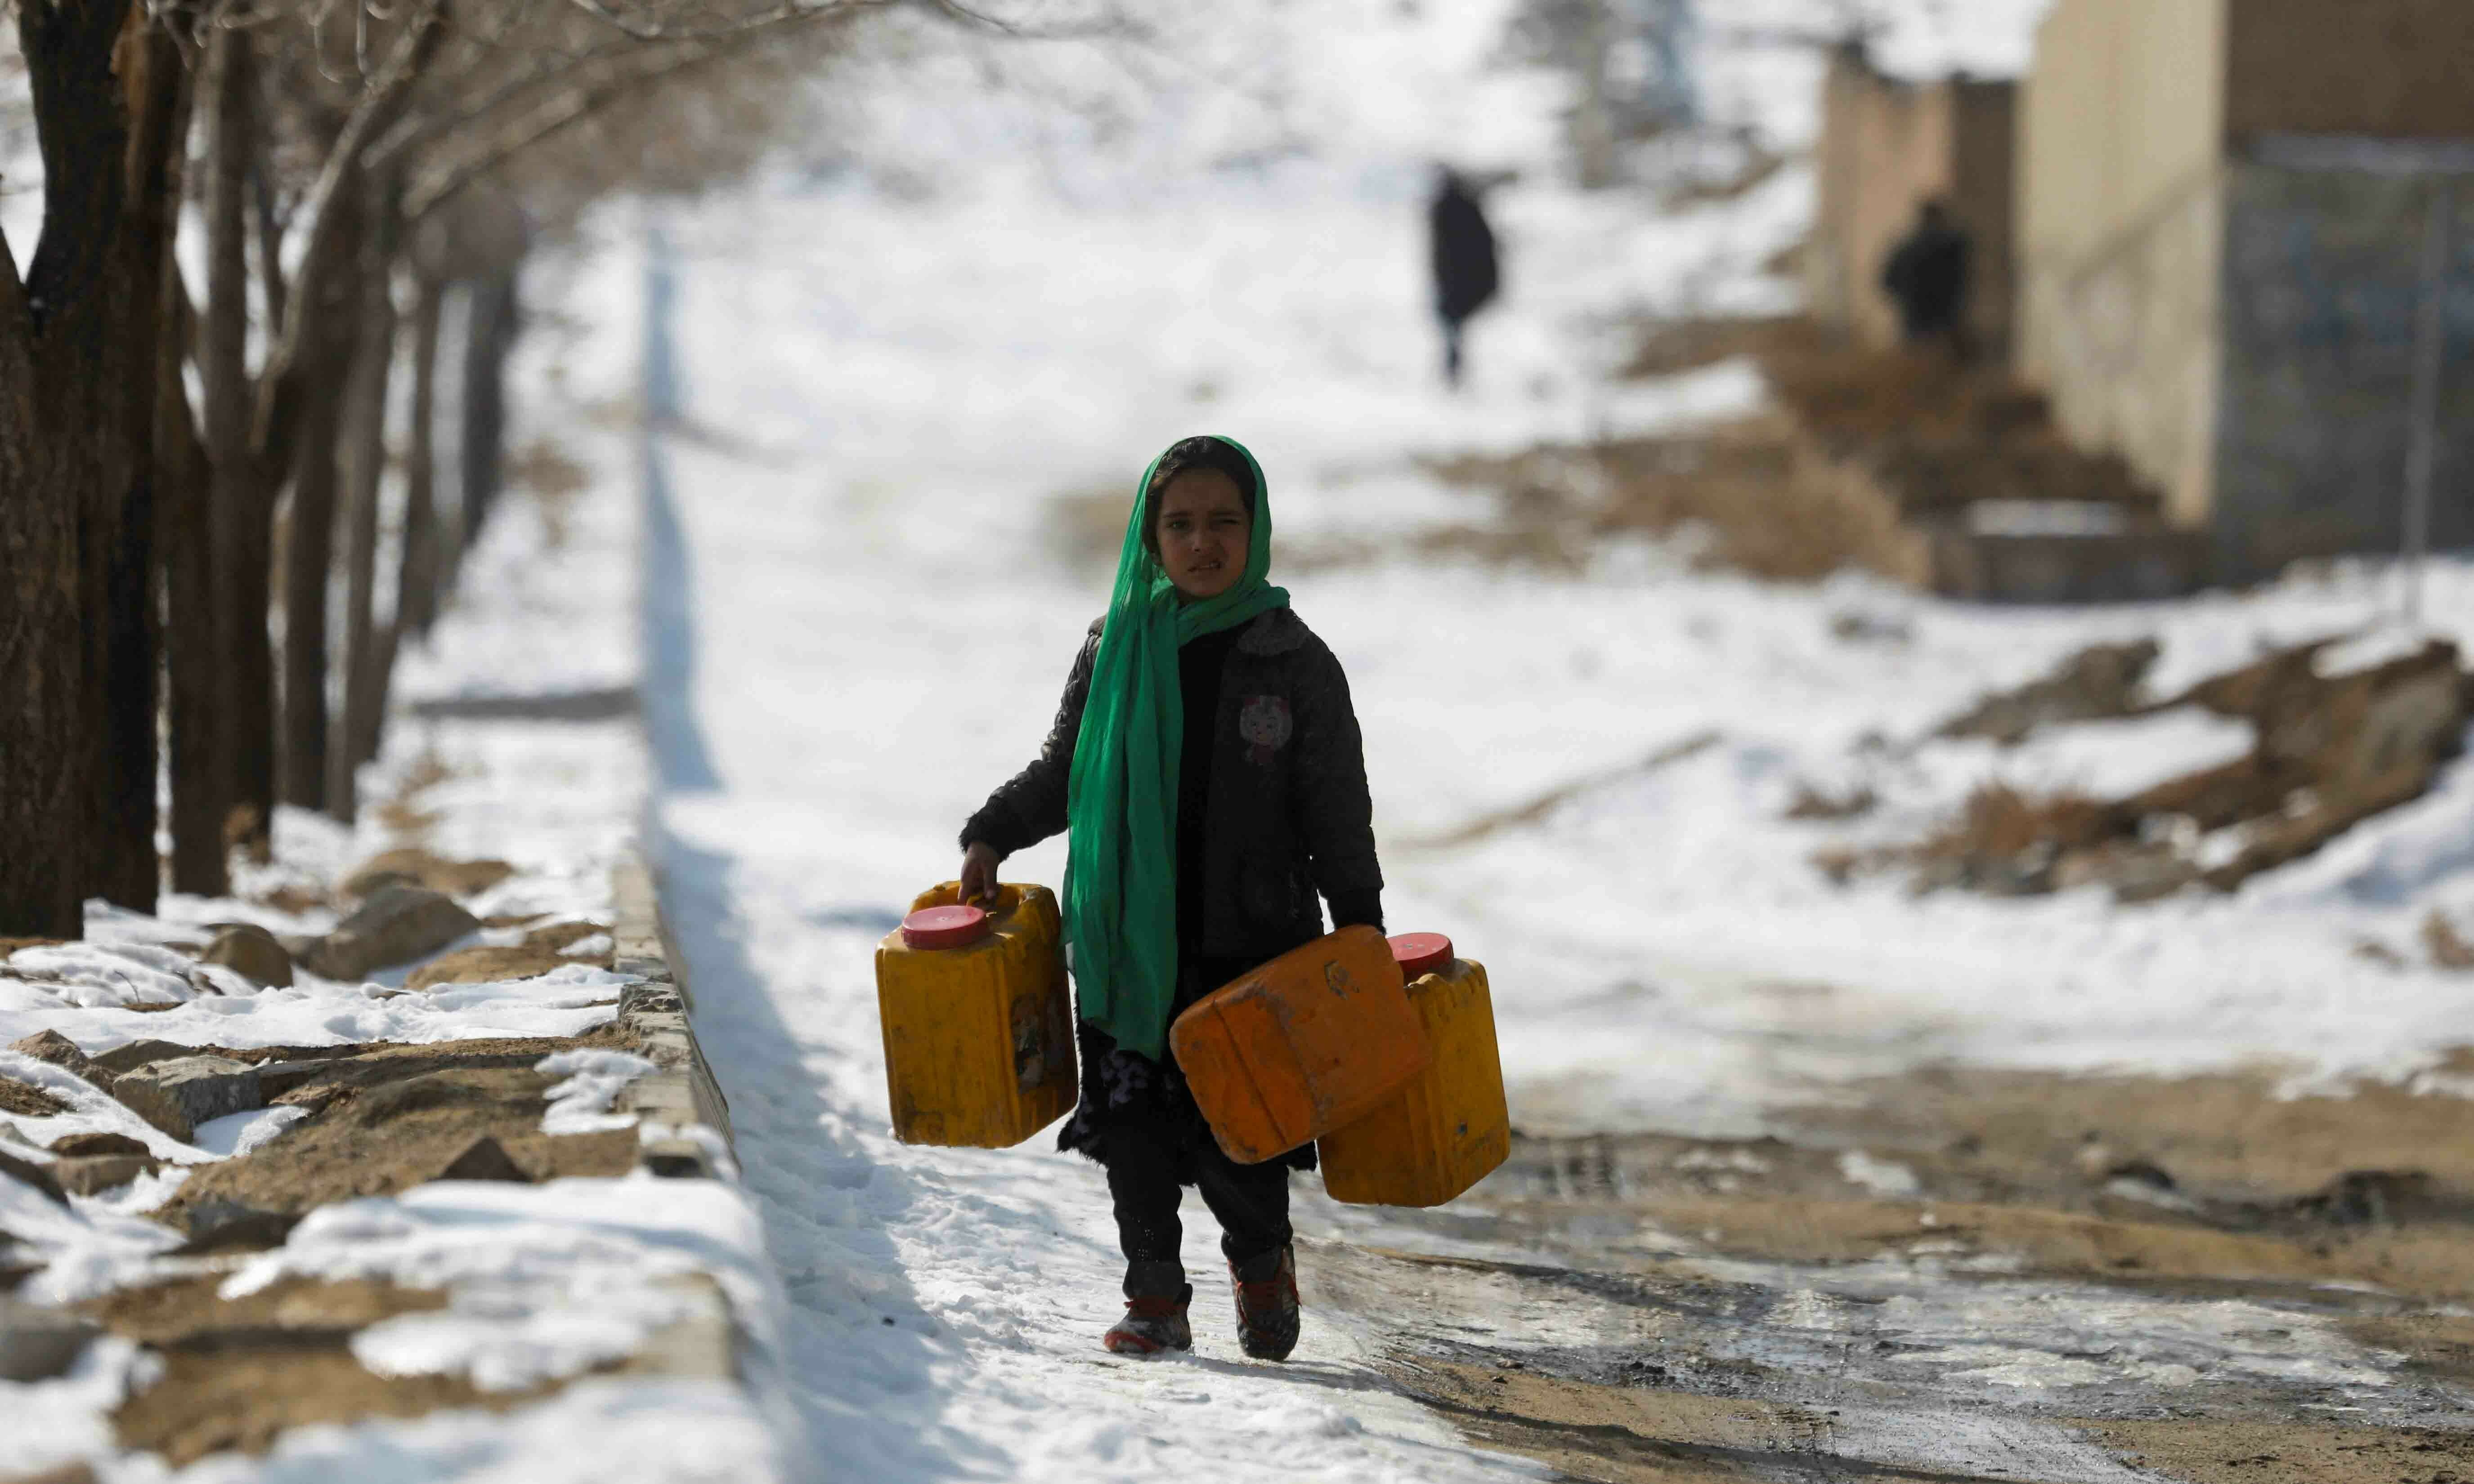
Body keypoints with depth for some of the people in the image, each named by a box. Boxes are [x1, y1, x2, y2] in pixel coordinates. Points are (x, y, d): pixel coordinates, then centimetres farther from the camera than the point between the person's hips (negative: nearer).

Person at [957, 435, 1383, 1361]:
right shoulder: (1113, 652, 6)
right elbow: (1062, 774, 16)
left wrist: (1359, 929, -3)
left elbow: (1338, 815, 3)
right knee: (1132, 1122, 0)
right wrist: (991, 836, 1)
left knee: (1236, 1140, -3)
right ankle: (1156, 1301, 16)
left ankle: (1262, 1260, 27)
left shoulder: (1296, 663, 0)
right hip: (1127, 938, 2)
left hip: (1251, 944, -2)